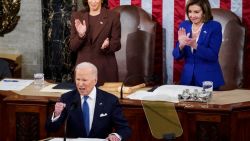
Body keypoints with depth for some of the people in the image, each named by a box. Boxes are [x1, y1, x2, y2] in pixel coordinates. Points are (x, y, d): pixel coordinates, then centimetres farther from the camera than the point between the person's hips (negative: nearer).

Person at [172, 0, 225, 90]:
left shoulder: (215, 27, -8)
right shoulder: (184, 26, 3)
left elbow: (213, 55, -15)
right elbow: (176, 55, 1)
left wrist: (195, 46, -29)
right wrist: (181, 45, -20)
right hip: (188, 78, 3)